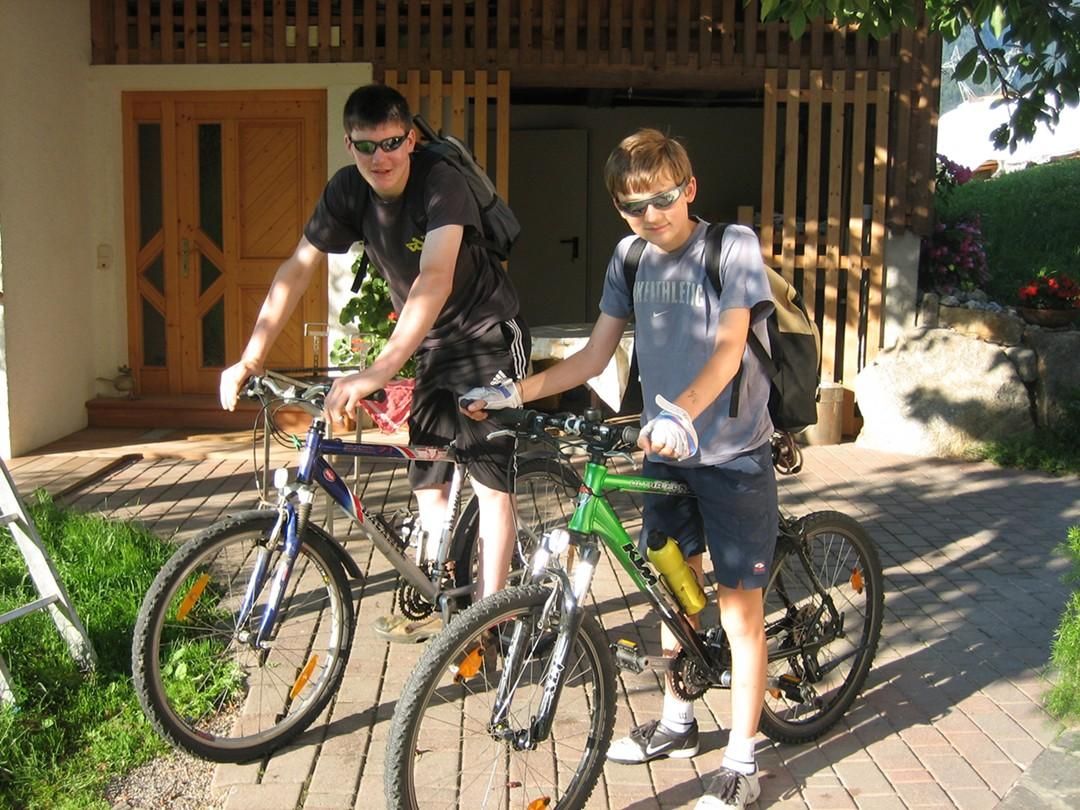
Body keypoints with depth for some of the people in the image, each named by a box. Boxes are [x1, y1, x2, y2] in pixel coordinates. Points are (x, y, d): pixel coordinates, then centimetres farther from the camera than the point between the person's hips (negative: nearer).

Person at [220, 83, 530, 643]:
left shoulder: (441, 184, -27)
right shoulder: (348, 190, -9)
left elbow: (436, 279, -41)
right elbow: (297, 269, -10)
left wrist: (378, 371, -52)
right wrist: (250, 359, -19)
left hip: (488, 338, -6)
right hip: (433, 346, 7)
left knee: (491, 480, -7)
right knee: (427, 483, 9)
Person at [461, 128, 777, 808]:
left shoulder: (733, 244, -10)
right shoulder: (630, 257, 5)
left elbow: (730, 346, -22)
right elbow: (595, 356, 4)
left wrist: (682, 412, -39)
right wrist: (514, 394, -7)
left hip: (734, 457, -5)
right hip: (665, 451, 6)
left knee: (739, 608, 0)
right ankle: (678, 722, 36)